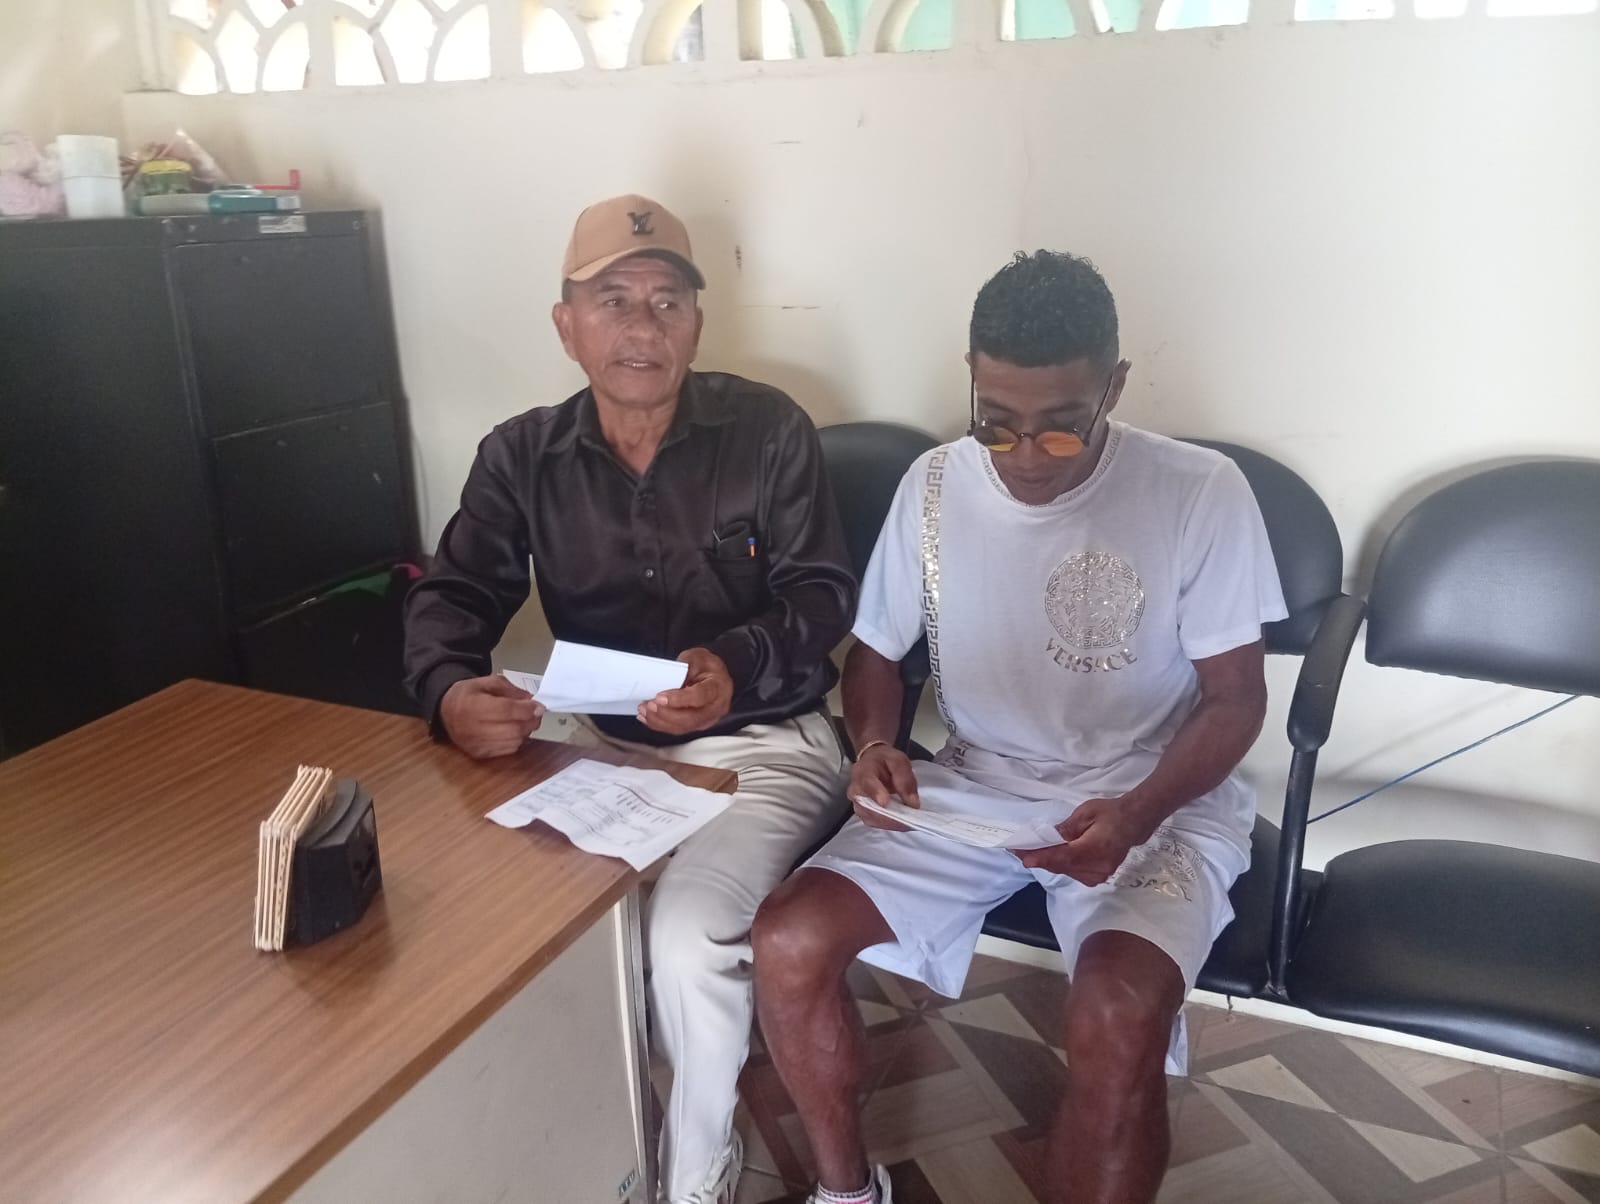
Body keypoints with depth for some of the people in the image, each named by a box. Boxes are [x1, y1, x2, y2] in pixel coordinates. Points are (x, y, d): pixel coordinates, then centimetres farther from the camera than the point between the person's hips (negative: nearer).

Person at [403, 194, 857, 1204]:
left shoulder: (770, 430, -6)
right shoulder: (521, 456, 3)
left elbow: (826, 594, -7)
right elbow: (452, 596, 1)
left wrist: (739, 666, -28)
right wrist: (450, 692, -23)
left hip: (763, 743, -3)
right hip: (604, 744, 4)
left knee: (689, 937, -27)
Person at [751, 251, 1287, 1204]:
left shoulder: (1201, 494, -13)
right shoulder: (934, 485, -3)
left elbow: (1235, 699, -6)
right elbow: (876, 654, 9)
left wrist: (1138, 813, -23)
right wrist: (874, 745, -13)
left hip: (1155, 800, -3)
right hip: (974, 786, 4)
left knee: (1119, 1014, -33)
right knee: (789, 940, -16)